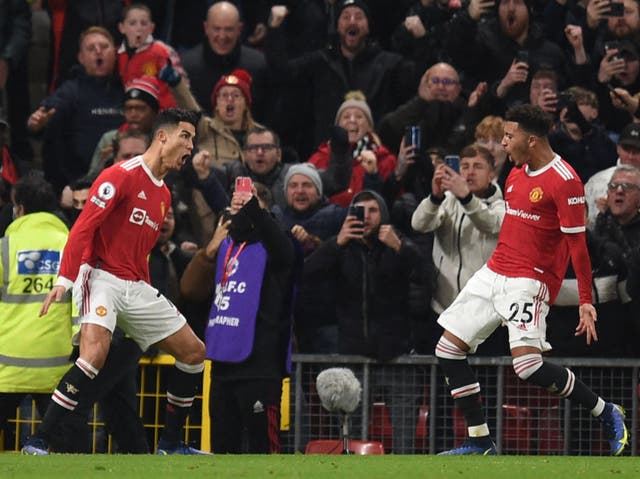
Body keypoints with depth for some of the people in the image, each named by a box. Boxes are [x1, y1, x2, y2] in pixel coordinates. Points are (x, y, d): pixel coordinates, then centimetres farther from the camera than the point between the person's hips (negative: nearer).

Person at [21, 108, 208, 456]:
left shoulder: (164, 195, 17)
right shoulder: (122, 176, -10)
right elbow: (83, 227, -16)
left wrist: (146, 293, 17)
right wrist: (64, 280, -24)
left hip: (135, 287, 9)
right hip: (101, 277, -9)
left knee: (193, 351, 7)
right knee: (96, 349, -31)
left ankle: (170, 443, 18)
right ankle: (38, 441, -28)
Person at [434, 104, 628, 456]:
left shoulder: (565, 181, -14)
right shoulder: (516, 175, 13)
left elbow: (577, 243, -15)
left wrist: (586, 302, -18)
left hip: (531, 280, -9)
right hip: (494, 273, 9)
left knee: (527, 365, -23)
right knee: (448, 349, 3)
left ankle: (607, 414, -4)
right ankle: (479, 443, 10)